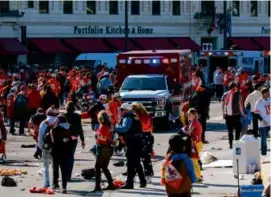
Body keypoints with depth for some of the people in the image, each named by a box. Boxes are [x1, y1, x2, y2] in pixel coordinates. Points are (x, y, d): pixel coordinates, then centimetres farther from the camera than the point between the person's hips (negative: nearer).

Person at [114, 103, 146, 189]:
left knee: (131, 163, -7)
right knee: (136, 163, 18)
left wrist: (115, 127, -17)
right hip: (137, 141, 10)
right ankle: (143, 181, 22)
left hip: (132, 142, -10)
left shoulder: (127, 118, -14)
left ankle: (129, 183, -6)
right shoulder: (133, 117, 18)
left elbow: (124, 128, -28)